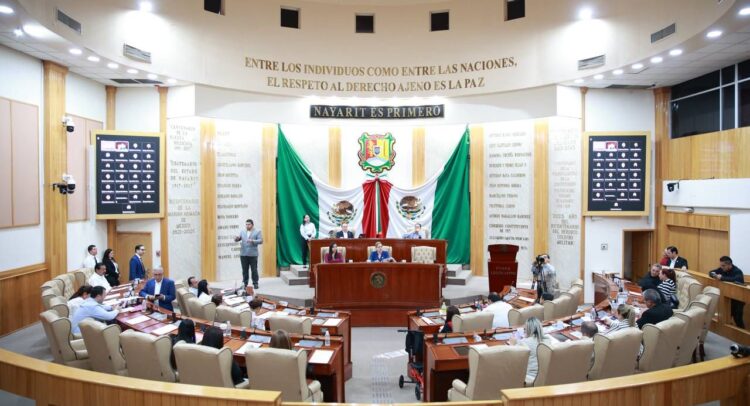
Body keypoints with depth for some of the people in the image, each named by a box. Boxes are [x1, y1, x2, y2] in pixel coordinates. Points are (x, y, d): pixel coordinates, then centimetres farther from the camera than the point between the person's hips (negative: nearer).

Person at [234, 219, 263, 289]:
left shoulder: (257, 231, 2)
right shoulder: (242, 232, 13)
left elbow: (261, 241, -7)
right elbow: (236, 240, 7)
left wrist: (252, 241, -22)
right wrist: (237, 238, -17)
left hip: (253, 254, -3)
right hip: (243, 254, 3)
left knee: (254, 270, 2)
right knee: (244, 270, 8)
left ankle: (255, 283, 11)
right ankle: (244, 283, 17)